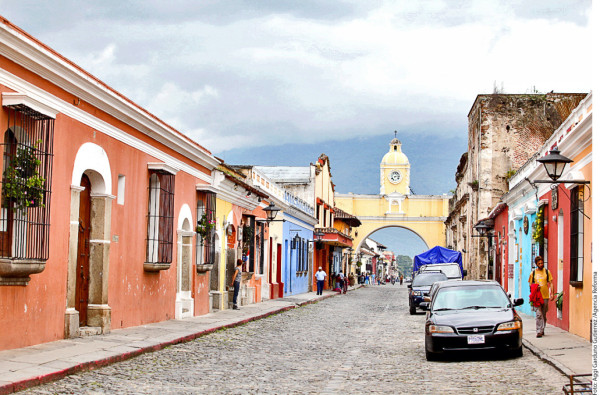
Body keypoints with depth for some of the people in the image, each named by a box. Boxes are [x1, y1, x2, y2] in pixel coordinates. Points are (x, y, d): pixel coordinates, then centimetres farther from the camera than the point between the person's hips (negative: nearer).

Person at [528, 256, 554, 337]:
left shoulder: (547, 272, 7)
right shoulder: (533, 273, 8)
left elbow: (550, 284, 5)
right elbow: (531, 285, 12)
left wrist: (551, 294, -5)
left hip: (545, 296, 1)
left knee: (544, 315, 9)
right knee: (538, 314, -11)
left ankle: (542, 329, 22)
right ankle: (539, 331, -15)